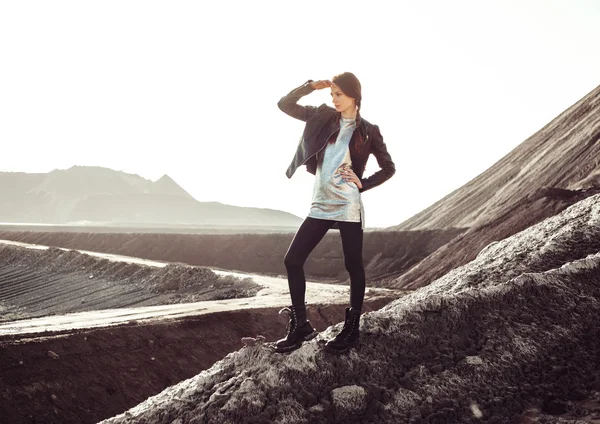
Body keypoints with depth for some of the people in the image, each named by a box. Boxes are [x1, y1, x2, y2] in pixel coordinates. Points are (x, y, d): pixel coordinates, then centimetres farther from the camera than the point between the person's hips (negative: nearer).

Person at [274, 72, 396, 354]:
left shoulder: (367, 131, 2)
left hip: (348, 208, -4)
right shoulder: (323, 117, 10)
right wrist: (311, 86, 1)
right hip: (320, 206, 4)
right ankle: (300, 326, 10)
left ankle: (351, 330, 15)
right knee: (292, 260, 0)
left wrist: (362, 184, -3)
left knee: (353, 267, 3)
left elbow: (389, 168, 8)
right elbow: (285, 104, 9)